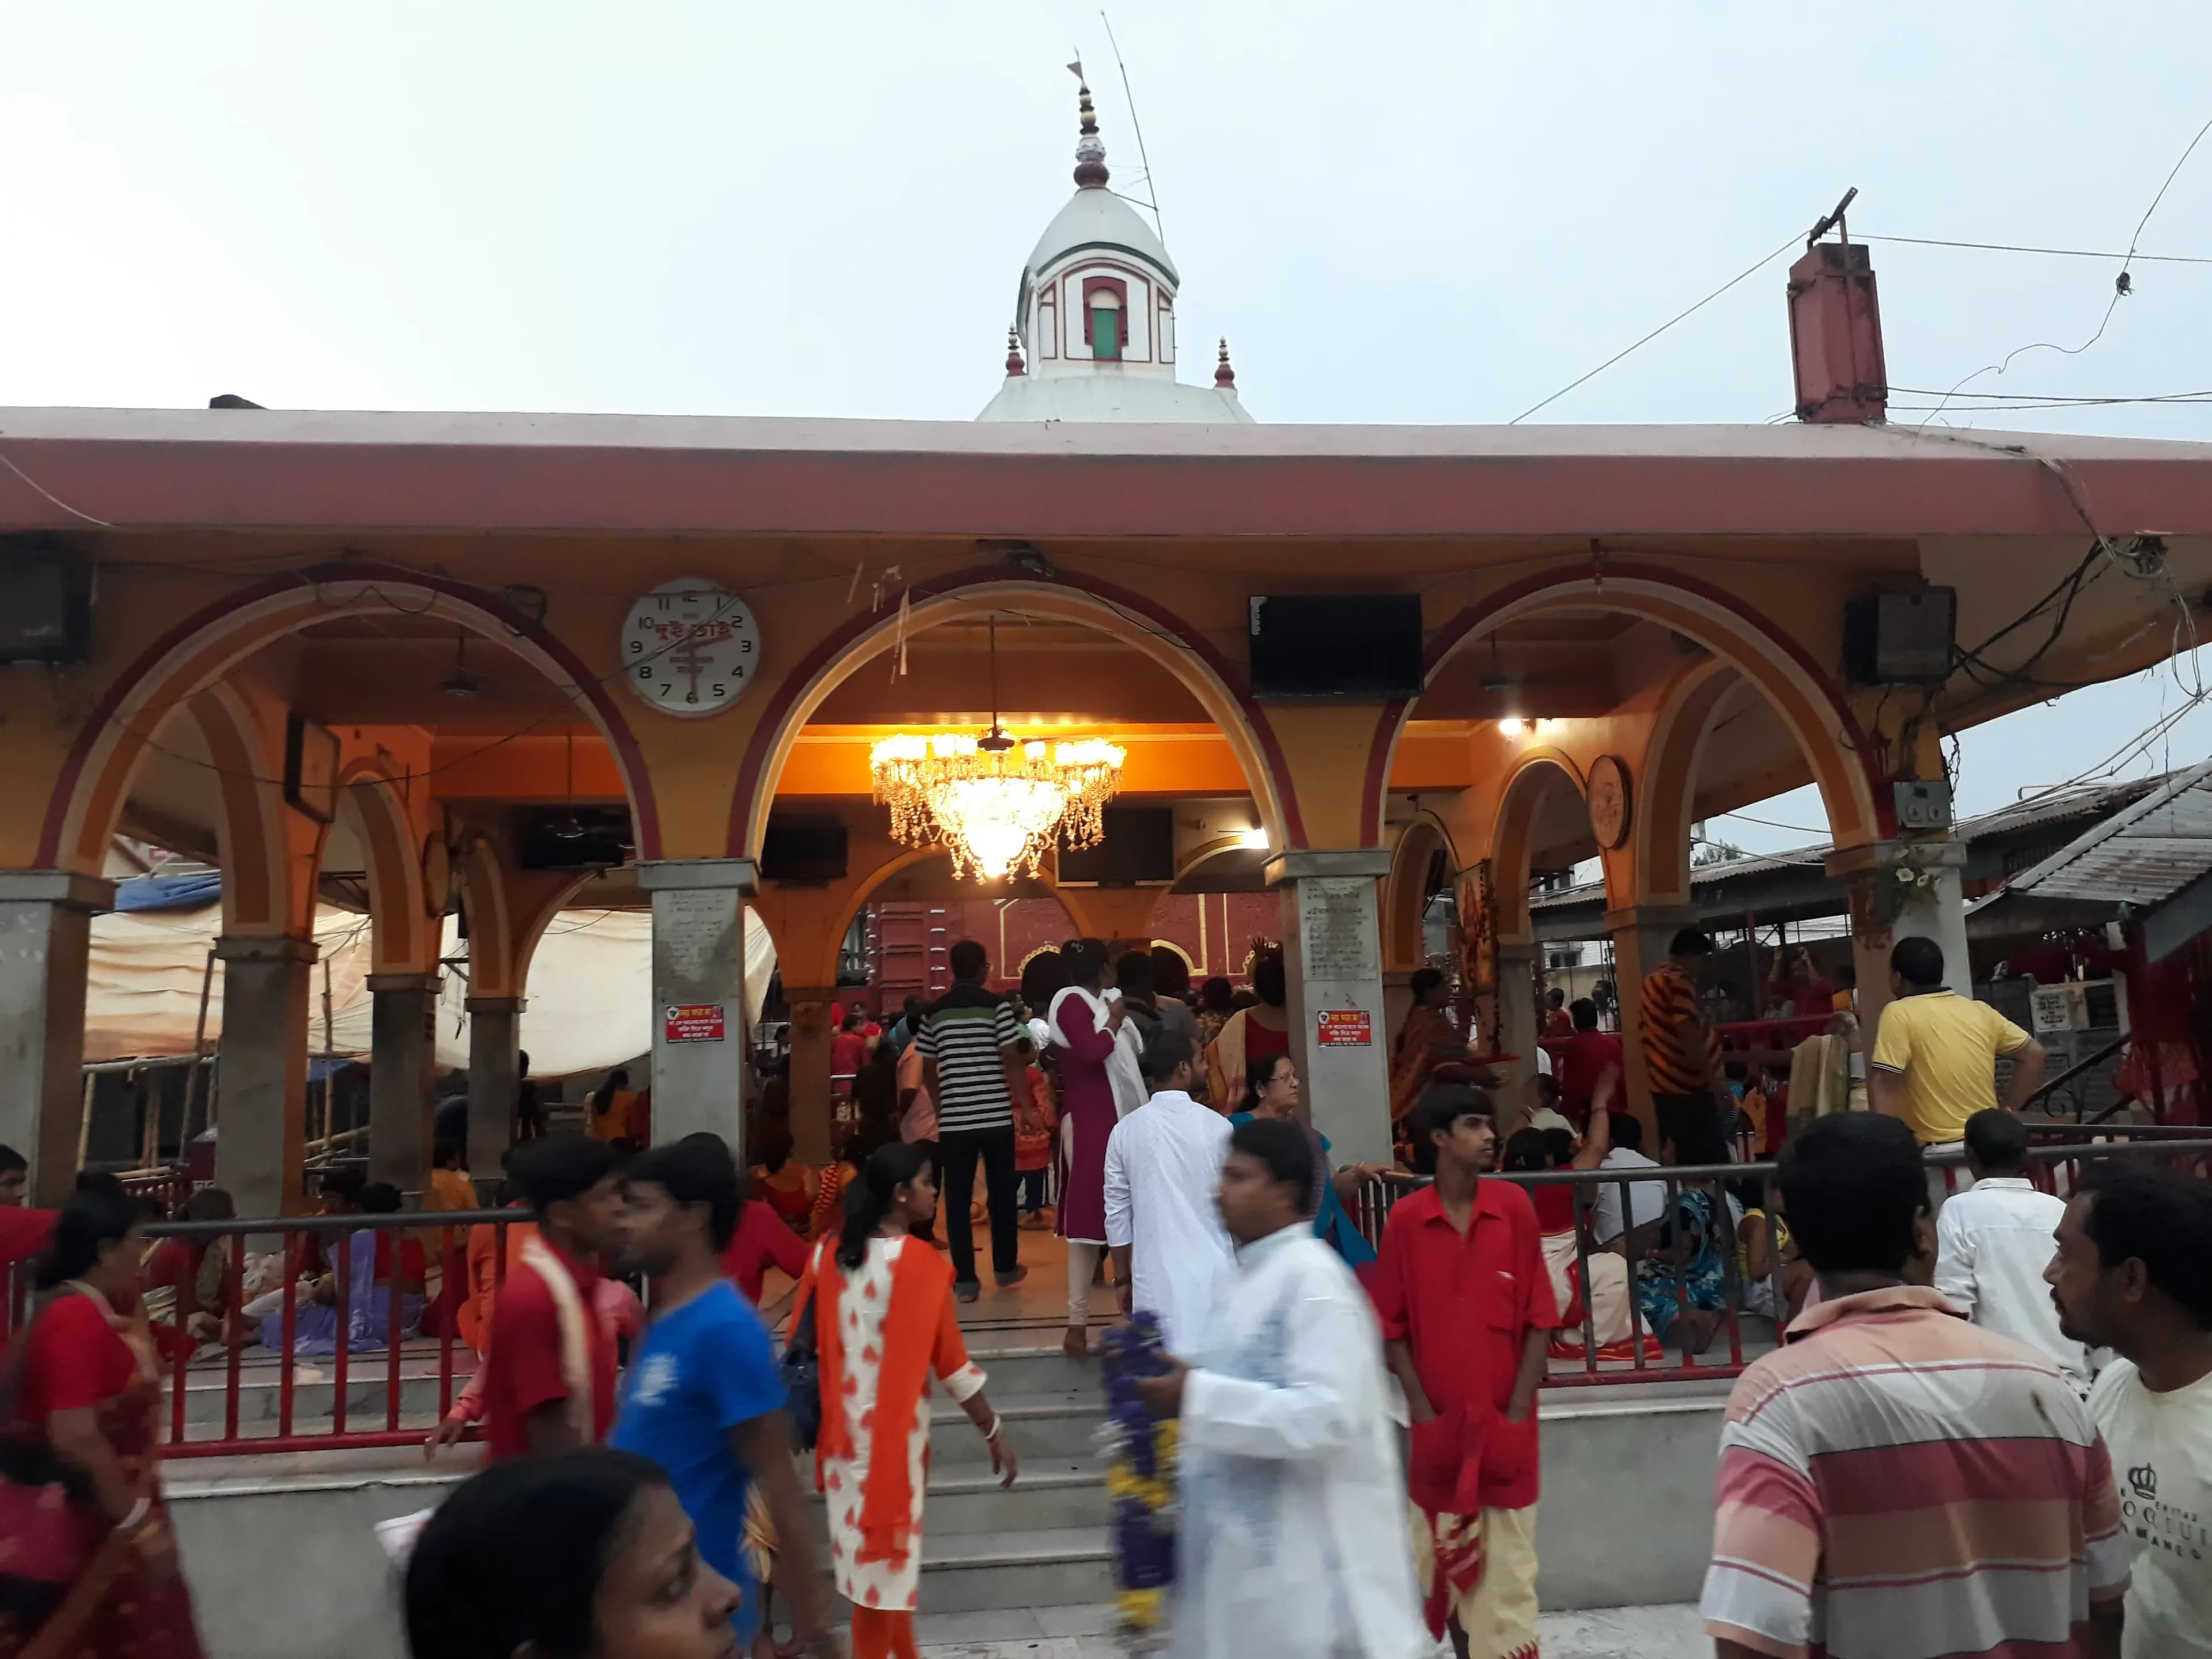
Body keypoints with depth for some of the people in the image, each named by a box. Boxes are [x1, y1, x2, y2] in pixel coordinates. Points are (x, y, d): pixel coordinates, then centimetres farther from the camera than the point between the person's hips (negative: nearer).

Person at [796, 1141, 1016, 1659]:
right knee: (884, 1553, 8)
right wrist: (995, 1432, -4)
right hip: (894, 1427, -6)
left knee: (864, 1547, 20)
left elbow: (805, 1341, 3)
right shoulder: (920, 1262, -18)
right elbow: (950, 1362, -14)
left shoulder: (830, 1253, -2)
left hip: (844, 1421, 6)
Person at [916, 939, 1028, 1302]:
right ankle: (1005, 1268, 25)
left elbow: (927, 1071, 10)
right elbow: (1012, 1060, -8)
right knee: (1001, 1192, 14)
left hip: (954, 1119, 2)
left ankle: (965, 1280, 3)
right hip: (996, 1116, -1)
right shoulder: (997, 1005, -4)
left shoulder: (934, 1012, 6)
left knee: (957, 1198, 4)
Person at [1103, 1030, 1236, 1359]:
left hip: (1154, 1275, 1)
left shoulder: (1126, 1131, -1)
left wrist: (1122, 1278, 14)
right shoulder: (1216, 1126, -6)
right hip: (1211, 1270, -1)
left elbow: (1117, 1213, 4)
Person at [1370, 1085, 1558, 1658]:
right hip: (1440, 1423, 1)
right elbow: (1393, 1325, -1)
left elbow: (1538, 1317, -2)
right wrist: (1422, 1411, -6)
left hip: (1505, 1422, 0)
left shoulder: (1514, 1206, -4)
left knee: (1509, 1565, 3)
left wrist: (1518, 1412, -6)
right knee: (1447, 1560, 12)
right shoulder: (1404, 1218, -6)